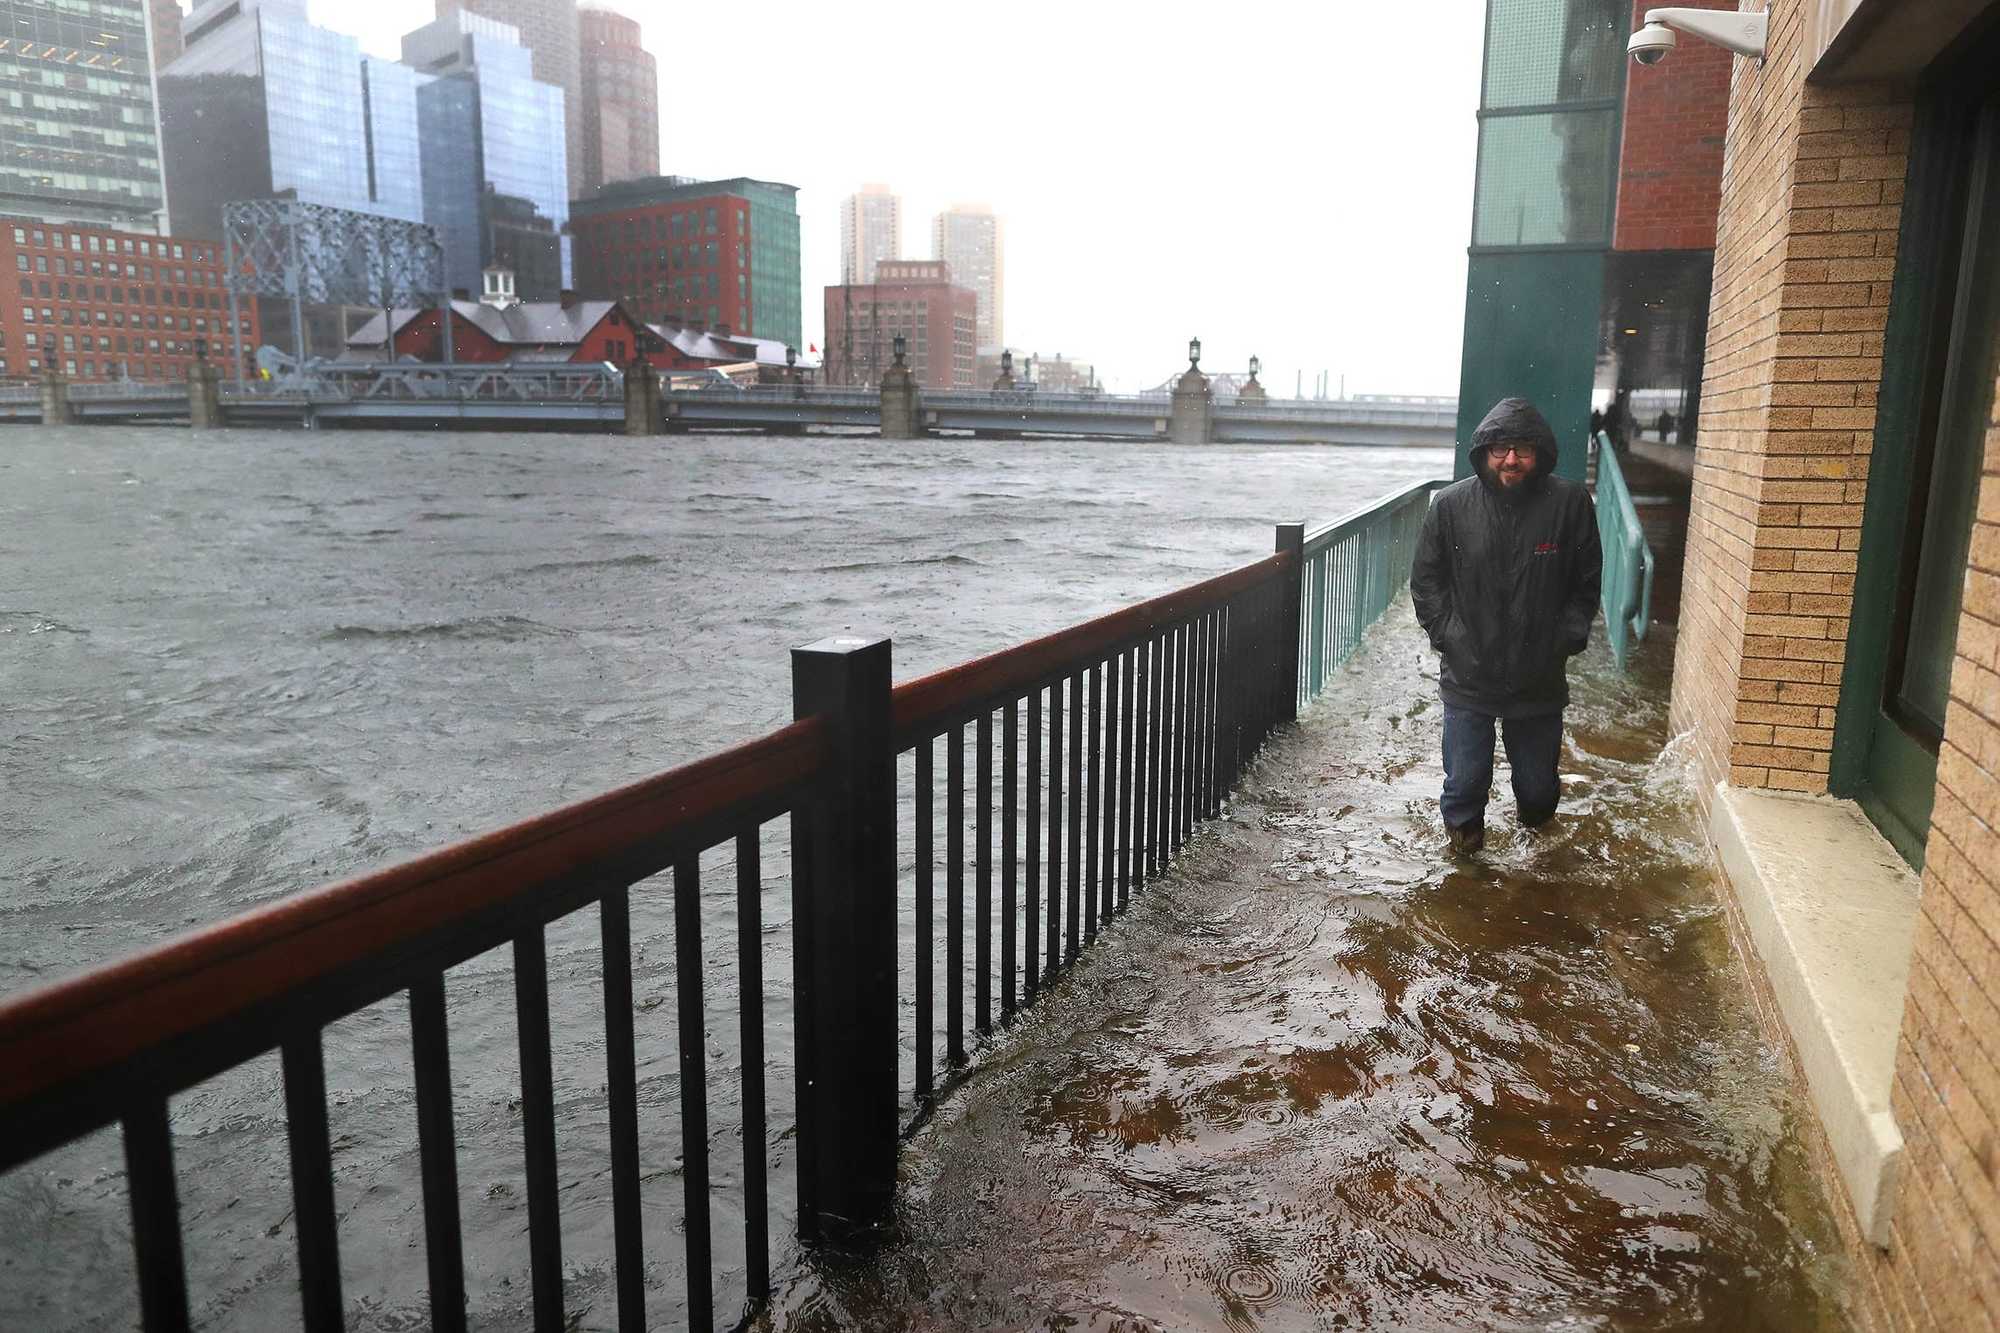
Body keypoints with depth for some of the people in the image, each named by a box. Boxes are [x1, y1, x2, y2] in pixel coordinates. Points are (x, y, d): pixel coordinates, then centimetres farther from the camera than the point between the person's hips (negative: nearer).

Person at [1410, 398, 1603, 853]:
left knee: (1538, 786, 14)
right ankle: (1464, 828, 37)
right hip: (1468, 676, 0)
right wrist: (1447, 634, -4)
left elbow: (1586, 583, 4)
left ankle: (1534, 815, 48)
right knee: (1465, 781, 5)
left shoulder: (1571, 503, -7)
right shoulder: (1452, 504, -7)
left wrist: (1567, 638, -3)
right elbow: (1426, 580, 3)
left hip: (1539, 679, 1)